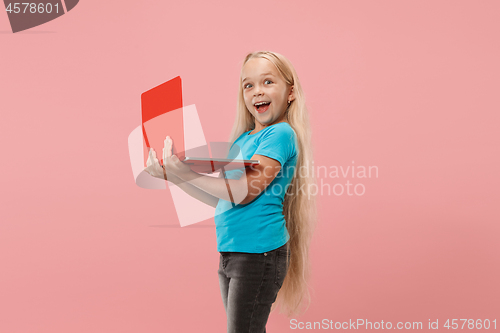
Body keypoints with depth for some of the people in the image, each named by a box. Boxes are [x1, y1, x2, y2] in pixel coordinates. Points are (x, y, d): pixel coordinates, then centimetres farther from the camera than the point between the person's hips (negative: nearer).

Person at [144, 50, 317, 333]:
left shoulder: (282, 133, -10)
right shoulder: (243, 138, 14)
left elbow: (243, 193, -18)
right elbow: (222, 198, 16)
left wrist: (180, 171, -16)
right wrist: (172, 176, 10)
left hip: (258, 251, -8)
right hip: (230, 252, 8)